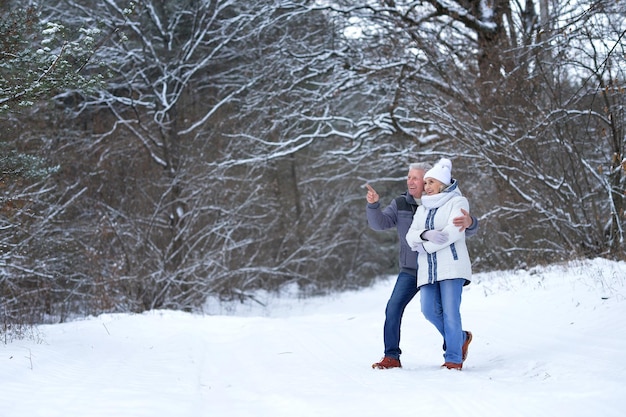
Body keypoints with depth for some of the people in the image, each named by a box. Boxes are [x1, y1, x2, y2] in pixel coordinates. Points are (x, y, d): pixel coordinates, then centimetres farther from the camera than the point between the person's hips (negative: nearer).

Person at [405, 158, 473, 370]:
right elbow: (411, 236, 8)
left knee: (450, 311, -10)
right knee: (430, 310, -4)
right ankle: (461, 338, 20)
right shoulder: (423, 208, 22)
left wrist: (425, 246, -7)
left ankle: (454, 359, -4)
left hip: (451, 265, -6)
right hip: (428, 268, 6)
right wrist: (425, 235, -15)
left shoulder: (457, 202, 3)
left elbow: (454, 231, -12)